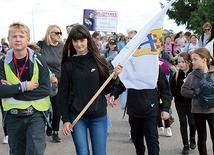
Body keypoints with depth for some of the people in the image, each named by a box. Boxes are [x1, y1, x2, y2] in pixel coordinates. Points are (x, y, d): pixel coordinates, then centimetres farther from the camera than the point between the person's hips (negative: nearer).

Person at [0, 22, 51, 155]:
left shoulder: (38, 61, -5)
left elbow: (45, 89, -14)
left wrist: (12, 90, -16)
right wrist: (24, 86, -22)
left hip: (35, 115, -2)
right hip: (13, 117, 3)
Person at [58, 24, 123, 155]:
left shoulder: (99, 60, -1)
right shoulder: (68, 65, 0)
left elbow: (106, 90, 3)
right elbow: (63, 94, 2)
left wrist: (114, 77, -15)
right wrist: (65, 120, -3)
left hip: (99, 116, 0)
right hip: (76, 117, 0)